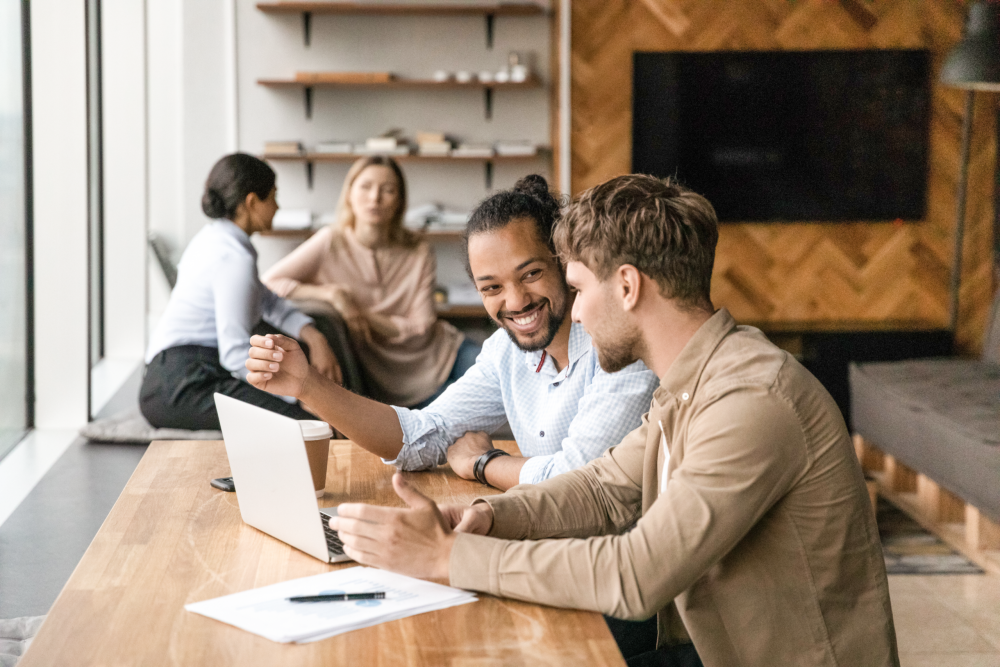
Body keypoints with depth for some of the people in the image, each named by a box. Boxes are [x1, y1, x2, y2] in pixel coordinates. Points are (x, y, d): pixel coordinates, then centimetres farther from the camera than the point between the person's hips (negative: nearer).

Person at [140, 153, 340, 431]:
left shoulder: (215, 237, 17)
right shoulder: (234, 258, -14)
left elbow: (268, 302, 25)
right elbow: (236, 354, -21)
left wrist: (314, 337, 10)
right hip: (182, 385, -11)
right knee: (304, 426, -25)